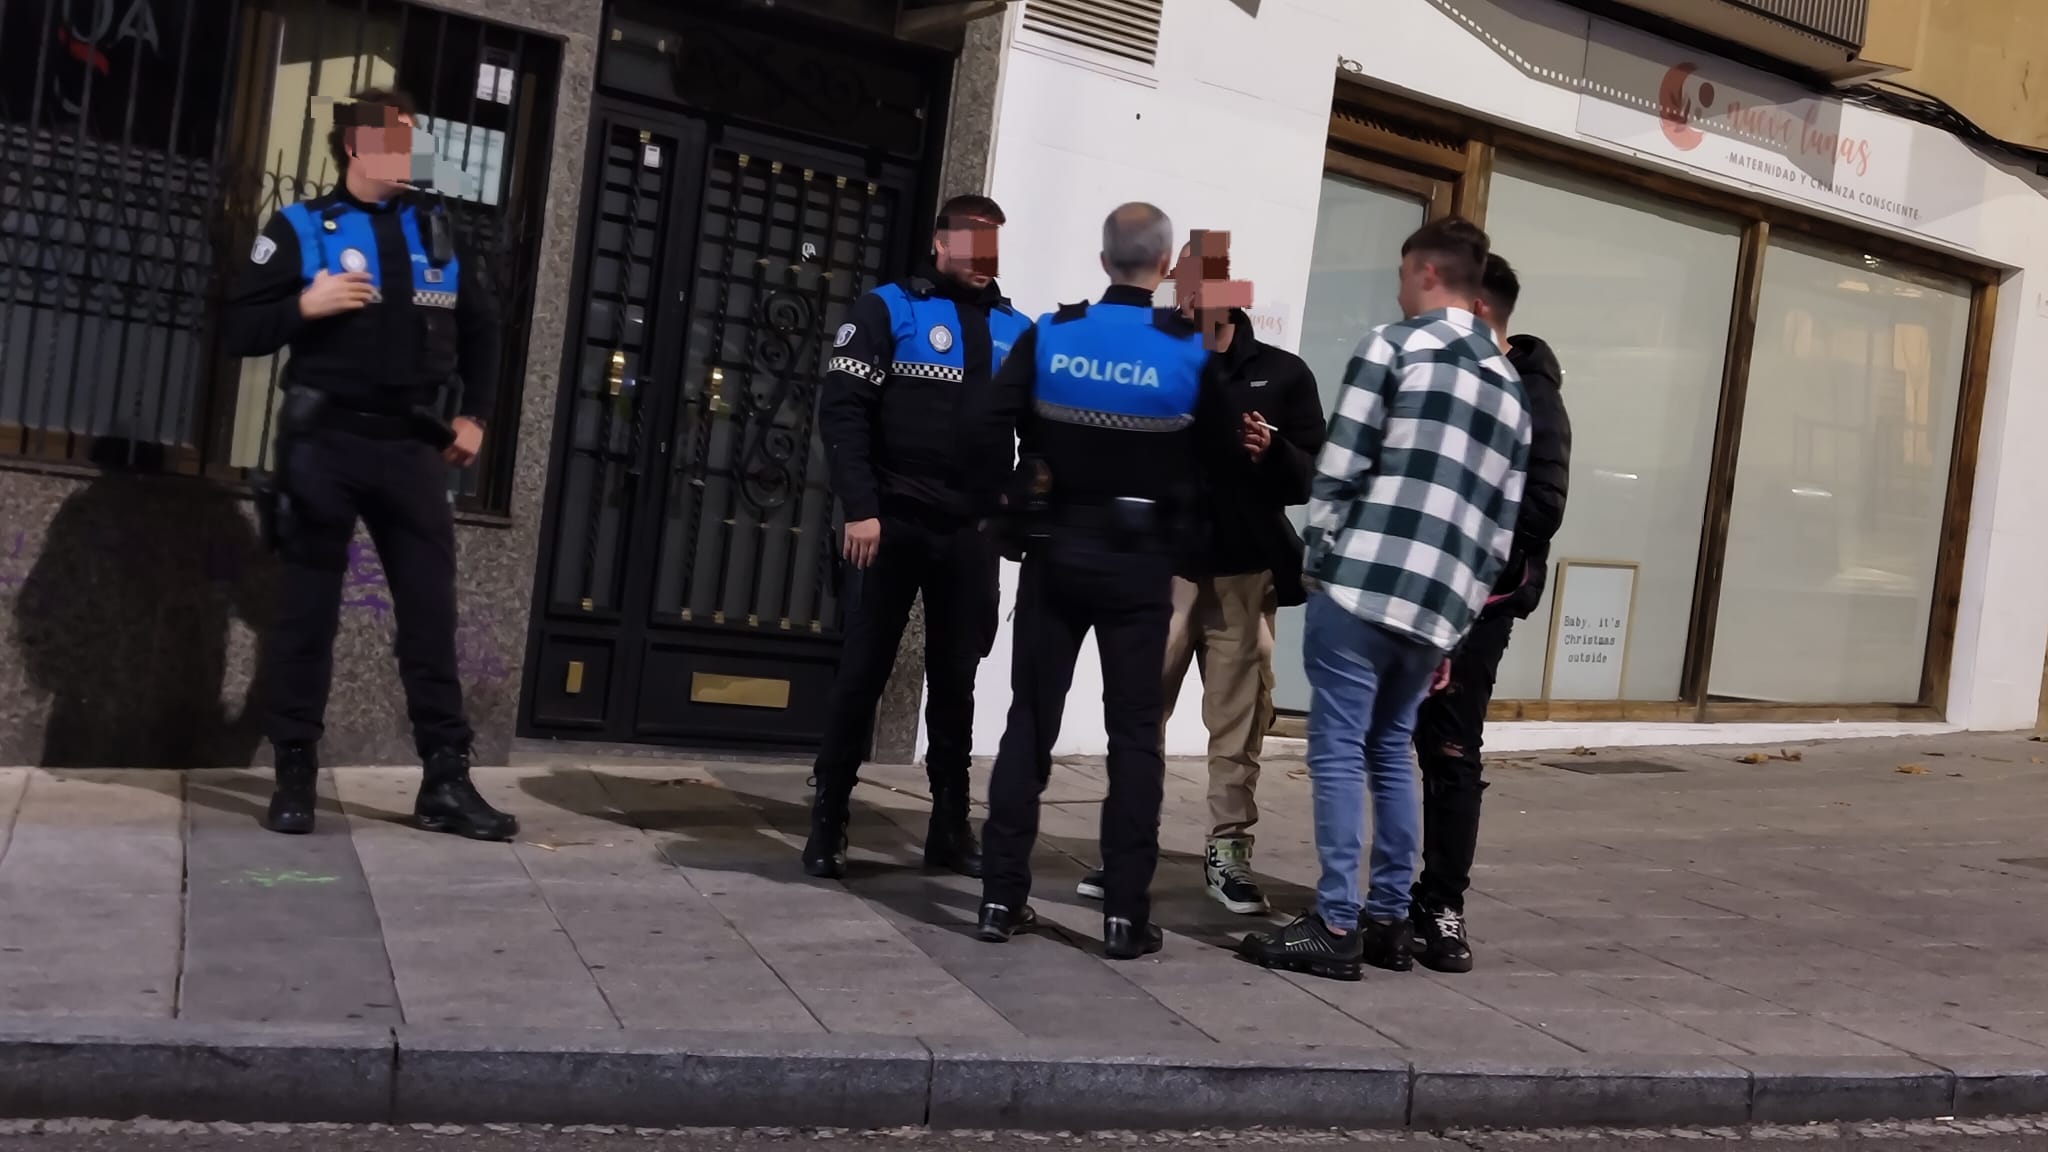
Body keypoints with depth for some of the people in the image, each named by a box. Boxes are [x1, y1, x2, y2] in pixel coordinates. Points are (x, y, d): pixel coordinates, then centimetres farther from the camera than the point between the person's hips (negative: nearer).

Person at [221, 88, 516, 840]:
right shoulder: (300, 227, 1)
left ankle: (446, 782, 4)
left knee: (432, 612, 0)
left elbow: (480, 327, 23)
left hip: (412, 446, 3)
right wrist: (305, 306, -18)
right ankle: (295, 775, 11)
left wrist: (474, 415, 15)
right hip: (324, 442, -3)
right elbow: (239, 329, -1)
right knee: (308, 611, 2)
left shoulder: (437, 232, 12)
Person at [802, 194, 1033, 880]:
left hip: (971, 533, 4)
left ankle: (950, 826, 18)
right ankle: (828, 822, 13)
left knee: (955, 679, 9)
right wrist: (859, 508, -15)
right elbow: (842, 410, -7)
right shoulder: (889, 309, 0)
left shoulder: (1015, 328, 11)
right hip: (892, 524, -3)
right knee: (863, 672, 2)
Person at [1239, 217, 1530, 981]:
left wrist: (1320, 559, 3)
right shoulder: (1511, 387, 19)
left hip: (1363, 582, -7)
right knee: (1391, 750, 17)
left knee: (1338, 751, -2)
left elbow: (1339, 468, -8)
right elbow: (1502, 523, 16)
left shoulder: (1392, 346, -1)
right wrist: (1460, 619, 19)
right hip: (1437, 603, 7)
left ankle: (1337, 927, -2)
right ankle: (1390, 920, 20)